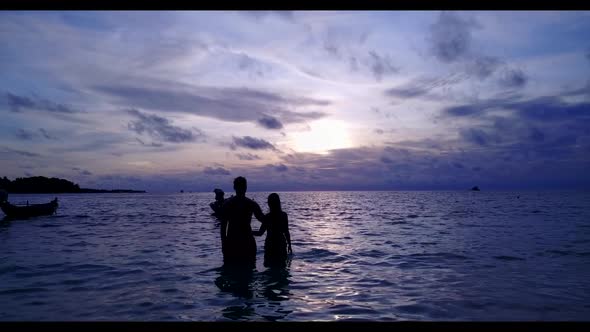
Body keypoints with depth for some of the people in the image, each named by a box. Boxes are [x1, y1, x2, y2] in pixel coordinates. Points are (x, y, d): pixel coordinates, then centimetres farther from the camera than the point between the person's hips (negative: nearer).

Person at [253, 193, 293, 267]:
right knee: (281, 265, 16)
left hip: (270, 244, -3)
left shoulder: (268, 217, -13)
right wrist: (289, 245, 10)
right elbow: (286, 232, 1)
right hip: (282, 244, 4)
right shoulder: (284, 215, -2)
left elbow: (260, 233, -12)